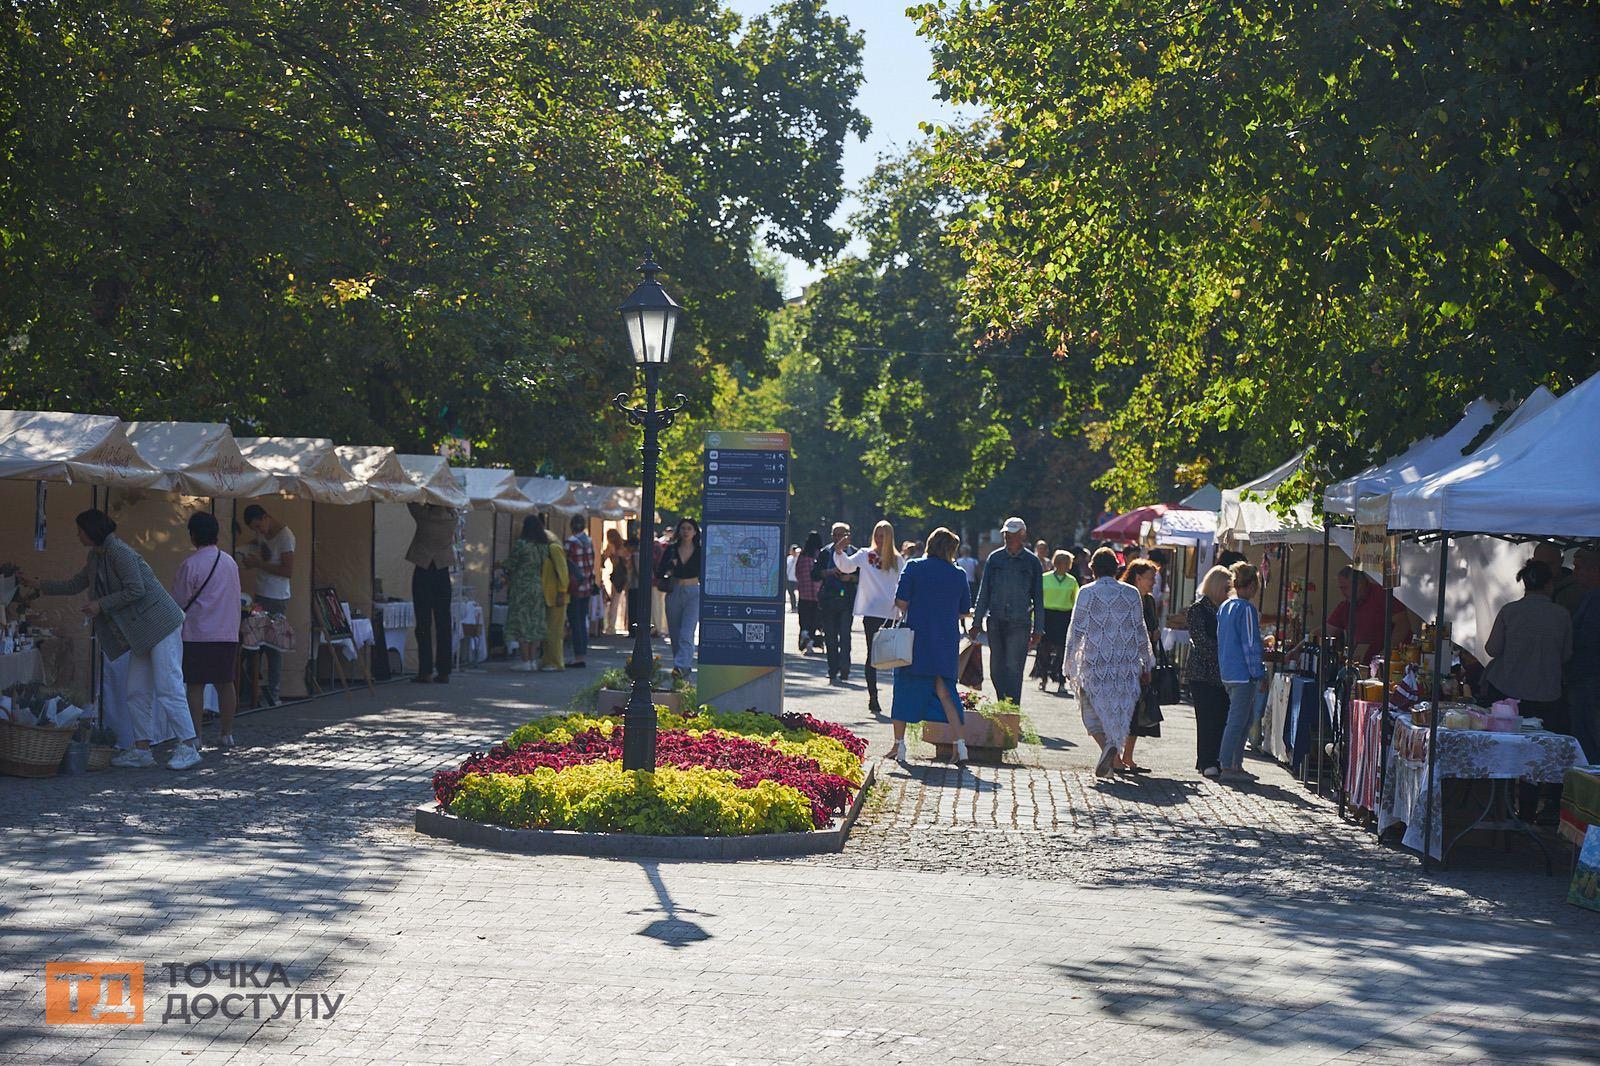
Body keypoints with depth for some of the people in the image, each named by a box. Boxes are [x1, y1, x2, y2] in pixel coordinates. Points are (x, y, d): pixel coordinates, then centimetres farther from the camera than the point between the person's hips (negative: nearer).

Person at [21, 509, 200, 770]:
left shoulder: (119, 552, -15)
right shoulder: (96, 557, 15)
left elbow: (135, 590, -20)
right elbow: (76, 584, 27)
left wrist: (101, 604, -14)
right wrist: (37, 585, 27)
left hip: (161, 624, -10)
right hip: (140, 633, 10)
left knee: (168, 687, -11)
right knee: (136, 691, 8)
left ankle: (188, 748, -10)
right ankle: (141, 750, 11)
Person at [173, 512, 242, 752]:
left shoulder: (190, 565, -11)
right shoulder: (230, 562, 7)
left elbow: (179, 602, -5)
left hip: (198, 633, -5)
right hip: (228, 633, 5)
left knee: (195, 685, 1)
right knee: (226, 683, 10)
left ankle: (196, 736, 0)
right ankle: (227, 735, 13)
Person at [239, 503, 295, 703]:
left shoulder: (284, 536, -14)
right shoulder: (262, 534, 12)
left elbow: (288, 571, -18)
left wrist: (259, 564, -17)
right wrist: (251, 562, 6)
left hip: (277, 598, -8)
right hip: (261, 594, 8)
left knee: (273, 645, -6)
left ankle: (272, 694, 0)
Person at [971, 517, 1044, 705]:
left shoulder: (1032, 561, 3)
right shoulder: (994, 558, 8)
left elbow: (1038, 598, 7)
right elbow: (984, 592, 12)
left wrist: (1038, 630, 4)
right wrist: (977, 622, 7)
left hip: (1019, 624, -3)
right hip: (995, 622, 3)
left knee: (1013, 670, -9)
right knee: (996, 669, 6)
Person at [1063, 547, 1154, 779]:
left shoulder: (1086, 592, -3)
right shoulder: (1131, 593, 3)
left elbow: (1076, 630, -2)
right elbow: (1140, 631, 7)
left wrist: (1069, 663, 6)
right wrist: (1146, 665, 14)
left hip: (1094, 662, -2)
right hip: (1126, 664, 2)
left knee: (1093, 710, 8)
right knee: (1120, 711, 8)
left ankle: (1108, 745, -15)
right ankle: (1113, 757, -3)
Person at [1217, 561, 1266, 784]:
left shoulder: (1224, 606, 12)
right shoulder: (1246, 609, -14)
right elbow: (1251, 644, -15)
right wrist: (1259, 673, -11)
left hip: (1227, 672, 9)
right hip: (1243, 673, -9)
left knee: (1247, 718, 16)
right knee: (1238, 721, -5)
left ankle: (1236, 765, 16)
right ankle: (1228, 767, -4)